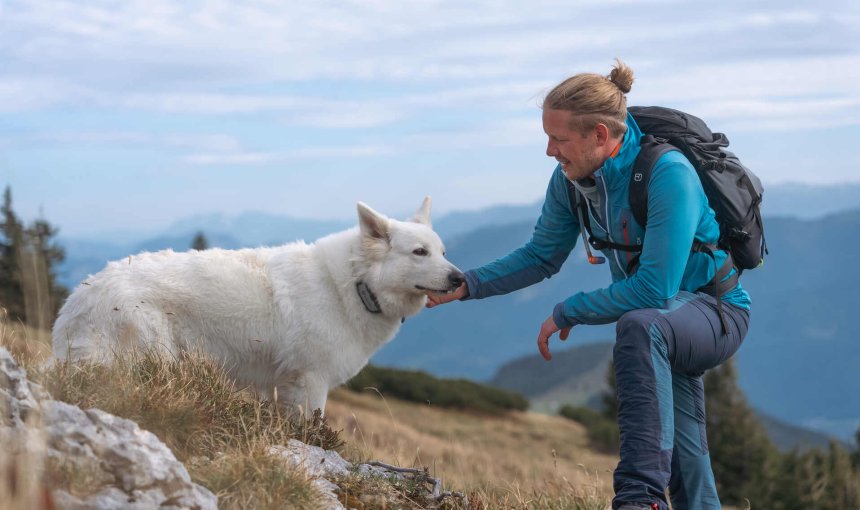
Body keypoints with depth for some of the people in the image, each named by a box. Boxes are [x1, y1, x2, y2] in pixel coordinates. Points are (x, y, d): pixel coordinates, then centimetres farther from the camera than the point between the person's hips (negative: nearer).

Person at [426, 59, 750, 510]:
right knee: (685, 473, 13)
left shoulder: (667, 174, -29)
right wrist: (466, 286, -8)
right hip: (660, 324, 8)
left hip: (715, 312, -8)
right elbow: (540, 256, 6)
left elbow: (653, 289, -33)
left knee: (638, 327, -40)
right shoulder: (570, 179, -7)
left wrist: (567, 312, -23)